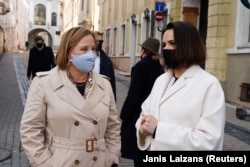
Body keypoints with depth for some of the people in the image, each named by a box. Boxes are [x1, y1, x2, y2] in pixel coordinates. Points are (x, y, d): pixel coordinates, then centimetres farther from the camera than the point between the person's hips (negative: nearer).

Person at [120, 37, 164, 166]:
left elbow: (133, 94, -18)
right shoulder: (159, 67, 6)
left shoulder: (141, 65, -15)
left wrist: (124, 115, -10)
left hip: (138, 113, -8)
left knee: (137, 150, 1)